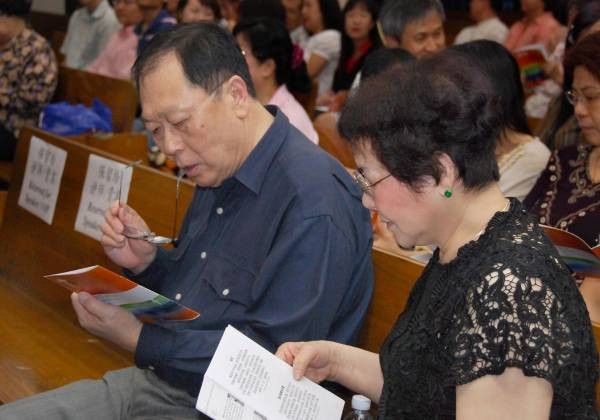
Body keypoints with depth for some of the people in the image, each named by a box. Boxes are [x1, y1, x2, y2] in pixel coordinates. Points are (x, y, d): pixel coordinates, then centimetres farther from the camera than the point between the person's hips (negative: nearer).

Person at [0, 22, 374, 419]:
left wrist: (138, 338, -21)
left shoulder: (314, 202, -22)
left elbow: (274, 360, -23)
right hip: (155, 382, 9)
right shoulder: (218, 171, 8)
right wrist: (146, 262, -1)